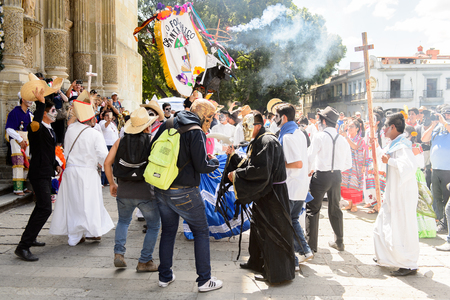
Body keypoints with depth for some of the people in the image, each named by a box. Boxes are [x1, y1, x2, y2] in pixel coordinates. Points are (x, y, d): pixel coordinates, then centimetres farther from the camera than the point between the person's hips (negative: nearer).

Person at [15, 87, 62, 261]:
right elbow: (35, 125, -42)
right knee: (45, 209, -16)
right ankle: (23, 247, -13)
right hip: (39, 174, -11)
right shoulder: (36, 128, -15)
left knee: (42, 207, 21)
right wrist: (40, 103, -41)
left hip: (46, 173, 11)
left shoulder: (49, 129, 15)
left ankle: (30, 238, 36)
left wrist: (56, 165, 18)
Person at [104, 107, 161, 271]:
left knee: (123, 221, 29)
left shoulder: (121, 141, 5)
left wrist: (112, 183, 14)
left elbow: (107, 162, 3)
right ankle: (144, 261, 18)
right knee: (153, 225, 15)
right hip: (145, 192, -3)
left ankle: (119, 254, 19)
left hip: (123, 191, 4)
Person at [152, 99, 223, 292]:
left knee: (168, 231, 19)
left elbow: (151, 151, 11)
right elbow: (201, 166, -17)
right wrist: (215, 162, 3)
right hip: (184, 193, -6)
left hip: (161, 189, 6)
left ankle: (165, 276, 29)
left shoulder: (166, 126, 6)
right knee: (201, 232, 9)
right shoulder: (196, 132, -14)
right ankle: (204, 280, 14)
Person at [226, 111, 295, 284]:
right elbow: (248, 165, 13)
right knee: (257, 227, 21)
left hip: (271, 195, -10)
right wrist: (233, 156, 3)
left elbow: (260, 171, -29)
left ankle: (276, 273, 13)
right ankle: (257, 262, 38)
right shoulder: (258, 142, 13)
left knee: (270, 232, 0)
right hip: (263, 194, 10)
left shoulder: (267, 141, -20)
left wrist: (237, 174, -21)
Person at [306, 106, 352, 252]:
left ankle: (311, 244, 5)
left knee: (313, 209, 3)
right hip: (337, 176, 6)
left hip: (321, 175, -5)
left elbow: (310, 158, -12)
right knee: (335, 209, 18)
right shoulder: (342, 139, 4)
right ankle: (339, 242, 29)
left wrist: (312, 169, 6)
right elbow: (348, 164, 8)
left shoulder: (319, 136, -11)